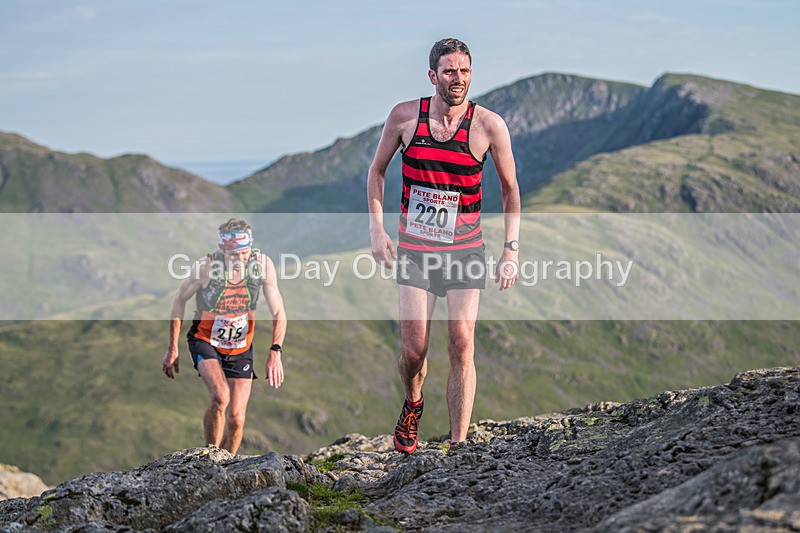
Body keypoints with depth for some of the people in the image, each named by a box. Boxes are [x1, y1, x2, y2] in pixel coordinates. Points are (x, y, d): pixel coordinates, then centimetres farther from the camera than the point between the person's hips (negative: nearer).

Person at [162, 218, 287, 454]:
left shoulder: (263, 265, -19)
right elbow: (179, 300, -7)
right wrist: (172, 349, -3)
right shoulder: (206, 267, -24)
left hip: (240, 348, 3)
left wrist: (275, 353, -23)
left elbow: (278, 313, -11)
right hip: (205, 342, -3)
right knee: (221, 396, -28)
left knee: (236, 417, -2)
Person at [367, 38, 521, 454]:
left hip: (465, 248, 0)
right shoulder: (405, 115, -5)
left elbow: (509, 188, 4)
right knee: (414, 348, -3)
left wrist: (512, 249, -1)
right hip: (414, 247, 1)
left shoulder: (488, 125, -7)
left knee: (462, 347, -8)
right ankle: (412, 404, 30)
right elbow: (377, 170, 10)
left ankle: (458, 445, 0)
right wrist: (376, 228, 1)